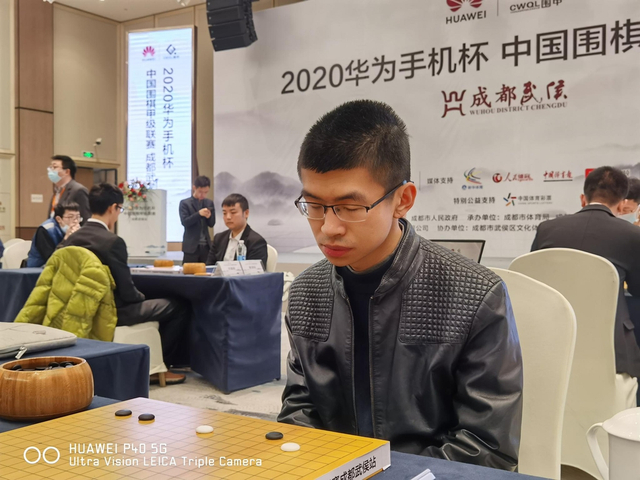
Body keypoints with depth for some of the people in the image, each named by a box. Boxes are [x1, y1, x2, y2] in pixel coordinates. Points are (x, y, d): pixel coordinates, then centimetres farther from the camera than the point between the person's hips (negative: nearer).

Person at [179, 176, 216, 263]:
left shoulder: (209, 203, 12)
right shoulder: (185, 203, -1)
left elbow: (212, 223, 10)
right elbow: (184, 222, -11)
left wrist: (209, 216, -13)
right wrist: (198, 214, -24)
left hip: (206, 245, 4)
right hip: (191, 246, -4)